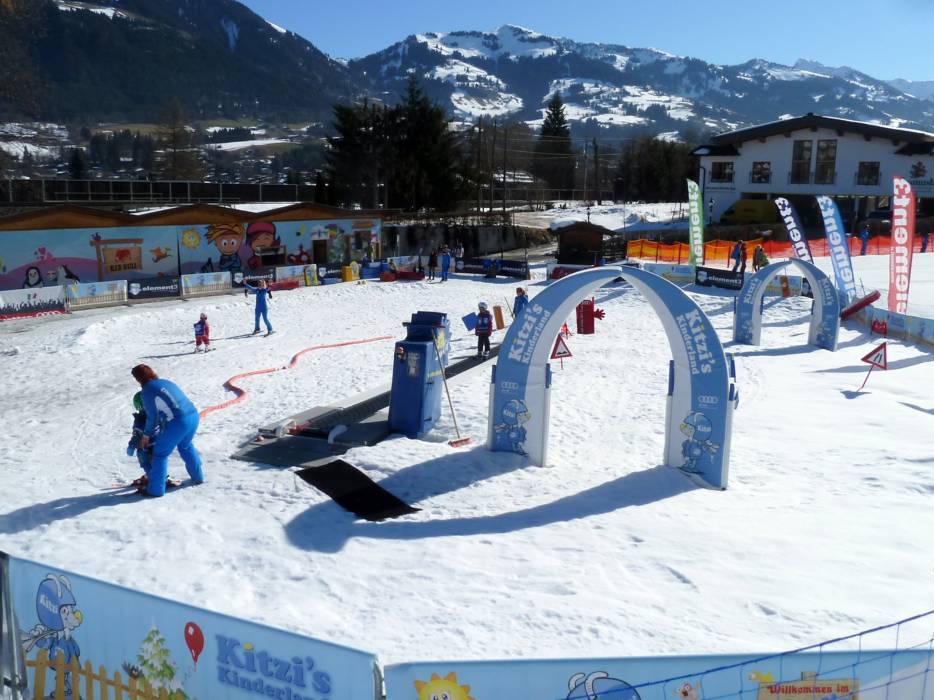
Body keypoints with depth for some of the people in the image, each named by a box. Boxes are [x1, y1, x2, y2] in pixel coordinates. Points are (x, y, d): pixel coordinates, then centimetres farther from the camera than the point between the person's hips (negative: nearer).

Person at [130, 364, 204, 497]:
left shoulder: (147, 390, 0)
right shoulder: (166, 382, 20)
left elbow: (152, 416, 2)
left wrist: (146, 435, 16)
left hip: (178, 422, -7)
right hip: (193, 416, 8)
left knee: (160, 453, 8)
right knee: (186, 446, 32)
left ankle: (156, 489, 12)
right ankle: (198, 477, 42)